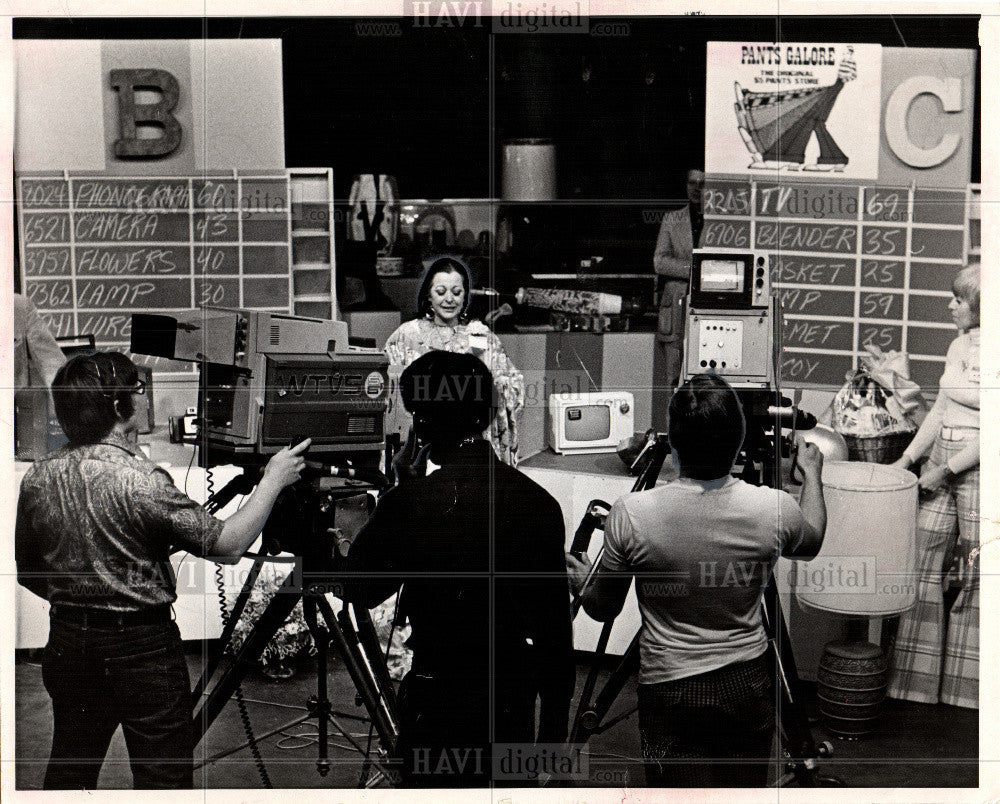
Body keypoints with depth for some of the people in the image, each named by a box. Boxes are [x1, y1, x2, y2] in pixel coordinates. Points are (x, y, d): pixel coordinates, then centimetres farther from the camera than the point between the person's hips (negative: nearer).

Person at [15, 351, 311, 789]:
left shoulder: (36, 478, -1)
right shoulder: (139, 480, -20)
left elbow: (28, 573, 10)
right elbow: (227, 544, -18)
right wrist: (272, 481, -7)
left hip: (67, 644, 7)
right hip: (142, 647, -6)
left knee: (68, 769, 18)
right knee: (162, 775, 4)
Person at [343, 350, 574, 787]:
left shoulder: (408, 502, -14)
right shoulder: (538, 501, -3)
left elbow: (359, 589, 3)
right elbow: (556, 625, 2)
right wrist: (554, 725, 12)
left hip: (437, 700, -3)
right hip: (513, 698, 3)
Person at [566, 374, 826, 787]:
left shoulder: (631, 514, -19)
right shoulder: (774, 508, -13)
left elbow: (601, 609, -3)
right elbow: (810, 543, 14)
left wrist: (581, 580, 21)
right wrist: (811, 472, 31)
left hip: (670, 690, -3)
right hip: (748, 685, 3)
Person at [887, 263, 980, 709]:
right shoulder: (959, 346, 11)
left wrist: (947, 469, -14)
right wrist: (907, 459, 12)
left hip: (979, 471, -7)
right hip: (941, 464, 7)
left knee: (975, 574, 2)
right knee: (922, 563, 6)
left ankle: (965, 685, 14)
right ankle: (915, 675, 16)